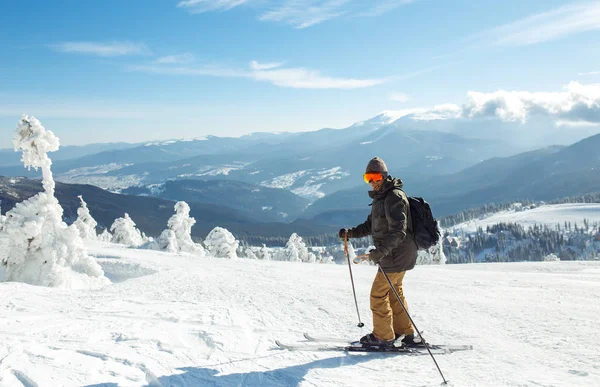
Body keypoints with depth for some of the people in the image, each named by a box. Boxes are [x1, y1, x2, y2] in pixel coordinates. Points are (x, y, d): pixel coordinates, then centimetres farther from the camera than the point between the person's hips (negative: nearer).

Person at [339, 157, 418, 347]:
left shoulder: (394, 197, -20)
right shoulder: (380, 197, 13)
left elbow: (398, 231, -29)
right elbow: (371, 225, 20)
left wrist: (381, 250, -41)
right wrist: (351, 233, 6)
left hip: (396, 254, -10)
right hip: (394, 254, 10)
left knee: (378, 294, -2)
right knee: (394, 292, 20)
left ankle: (383, 336, 10)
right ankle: (404, 332, 31)